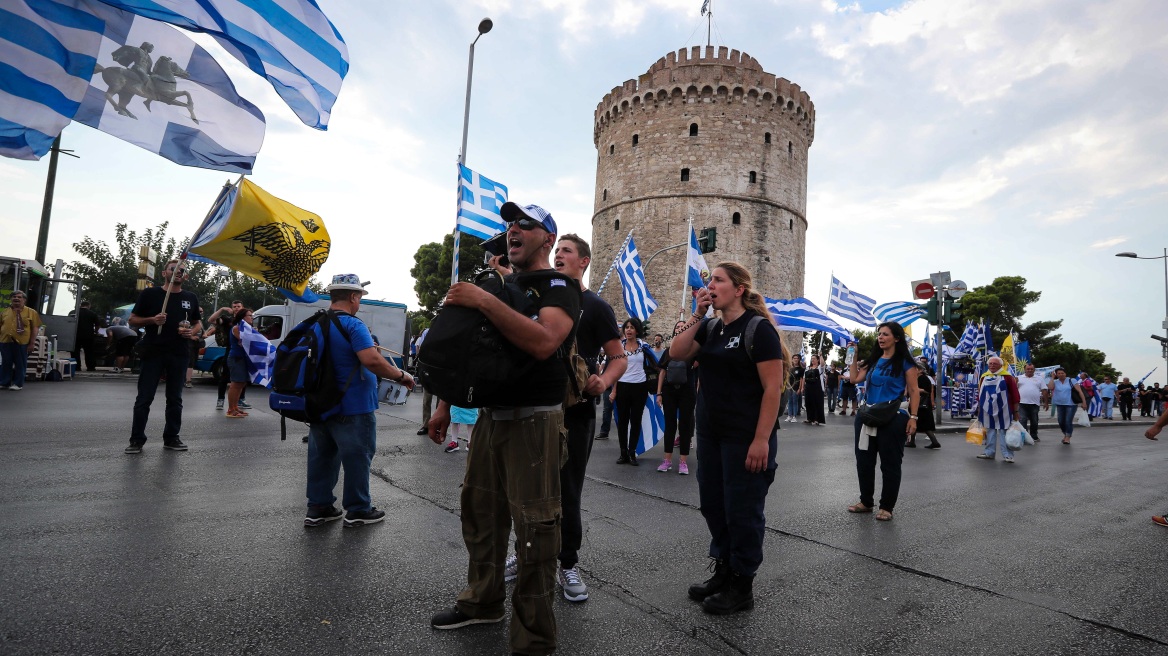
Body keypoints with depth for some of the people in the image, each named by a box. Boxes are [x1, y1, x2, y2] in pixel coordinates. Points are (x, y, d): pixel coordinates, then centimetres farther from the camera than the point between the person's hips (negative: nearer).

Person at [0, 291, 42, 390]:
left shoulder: (31, 312, 0)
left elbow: (35, 328, -2)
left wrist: (32, 343, -6)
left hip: (22, 343, -3)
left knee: (20, 364, 3)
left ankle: (18, 384, 12)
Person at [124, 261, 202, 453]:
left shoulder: (191, 298, 12)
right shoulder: (149, 293, 3)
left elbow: (198, 322, 20)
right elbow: (133, 320, 5)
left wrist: (192, 331, -3)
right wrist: (152, 320, -15)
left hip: (179, 354, 3)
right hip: (152, 353, -3)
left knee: (175, 399, 8)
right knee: (144, 398, 0)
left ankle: (171, 438, 17)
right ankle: (137, 440, 9)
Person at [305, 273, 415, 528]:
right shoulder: (352, 325, -18)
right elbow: (372, 360, -29)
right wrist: (401, 376, -19)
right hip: (352, 407, -8)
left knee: (322, 456, 15)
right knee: (357, 457, 4)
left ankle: (318, 507, 23)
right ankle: (358, 510, 13)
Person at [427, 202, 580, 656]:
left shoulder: (558, 286, -8)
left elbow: (543, 342, -29)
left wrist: (483, 301, -27)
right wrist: (446, 404, 18)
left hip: (535, 421, -8)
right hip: (491, 415, 8)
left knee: (534, 528, -4)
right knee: (480, 512, 17)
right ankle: (482, 602, 37)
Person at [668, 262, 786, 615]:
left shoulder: (758, 328, -12)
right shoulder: (710, 328, 10)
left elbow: (772, 388, -16)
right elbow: (676, 353, -1)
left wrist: (761, 440, -21)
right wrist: (697, 314, -6)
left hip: (746, 438, -7)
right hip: (710, 435, 7)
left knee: (742, 511, 6)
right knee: (713, 504, 16)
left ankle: (742, 586, 22)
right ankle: (723, 571, 34)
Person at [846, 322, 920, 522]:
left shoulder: (905, 362, -5)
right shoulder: (873, 360, 10)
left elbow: (914, 391, -7)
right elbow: (855, 379, 6)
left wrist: (913, 417, -14)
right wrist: (854, 356, 4)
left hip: (893, 418, -6)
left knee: (890, 463, 5)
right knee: (864, 460, 12)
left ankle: (886, 507, 16)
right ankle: (866, 502, 25)